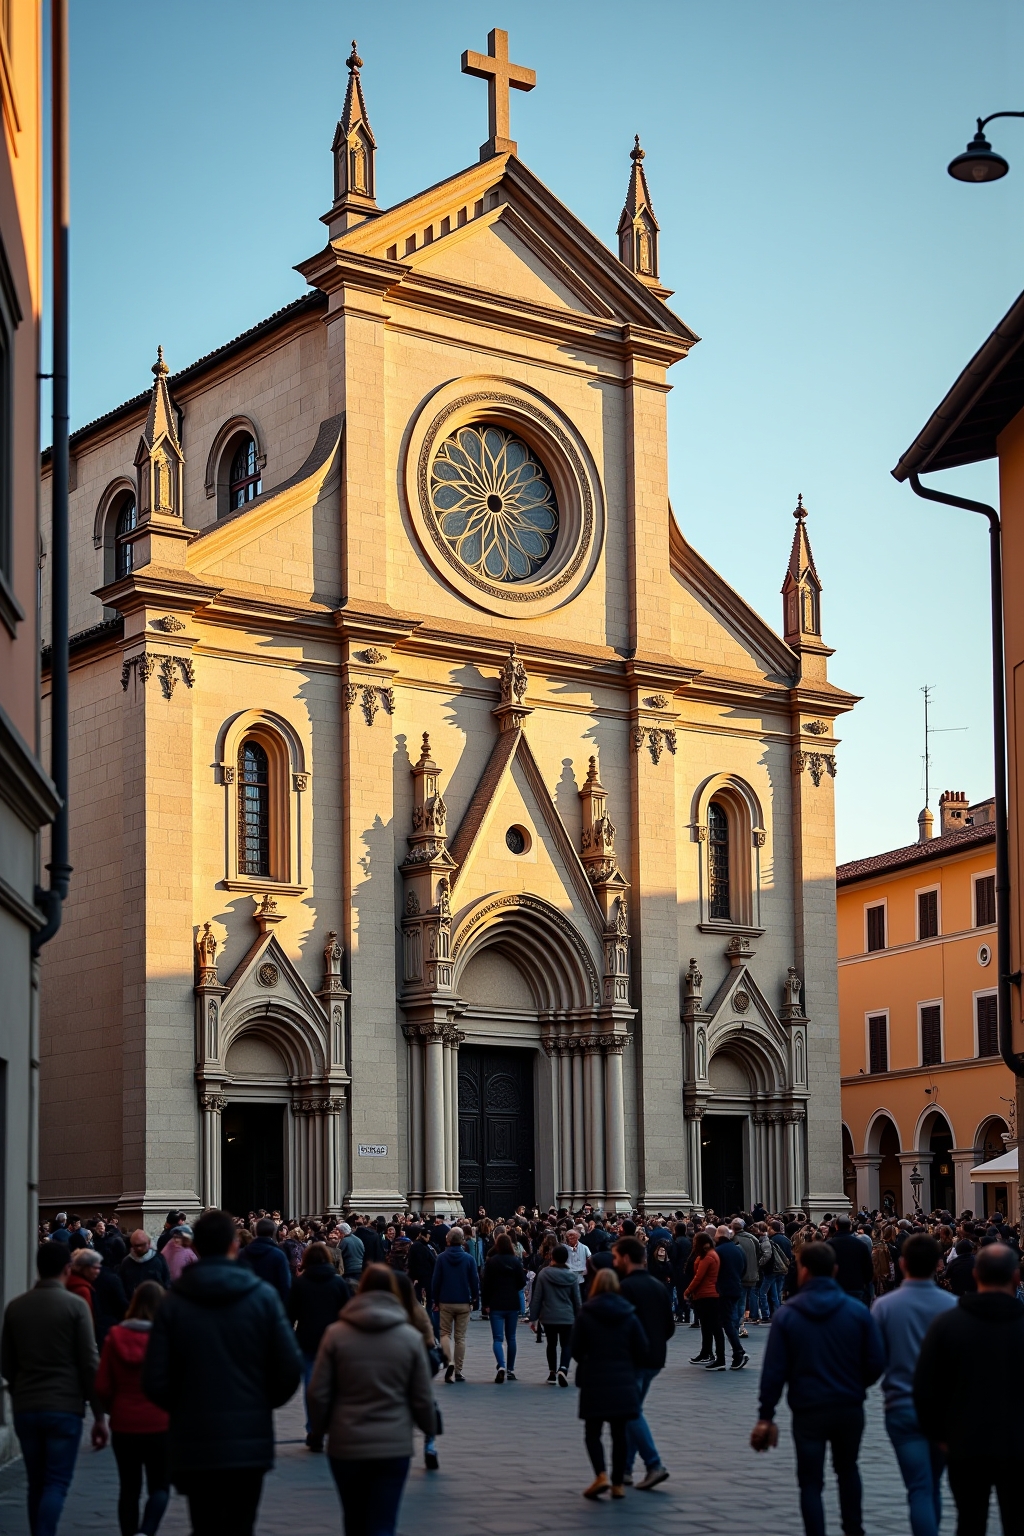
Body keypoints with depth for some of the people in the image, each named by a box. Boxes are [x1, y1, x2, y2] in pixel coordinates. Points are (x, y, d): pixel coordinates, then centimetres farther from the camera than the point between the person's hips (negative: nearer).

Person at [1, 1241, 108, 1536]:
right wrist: (99, 1415, -1)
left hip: (25, 1409, 4)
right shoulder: (75, 1306, -7)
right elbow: (90, 1364, -7)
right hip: (64, 1408, -4)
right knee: (56, 1485, -3)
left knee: (36, 1485, 14)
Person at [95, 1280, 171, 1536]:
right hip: (160, 1426, -2)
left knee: (129, 1489, 15)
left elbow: (102, 1387, -3)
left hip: (123, 1426, 2)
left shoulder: (115, 1336, -5)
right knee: (159, 1487, 9)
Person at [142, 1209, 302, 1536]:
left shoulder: (174, 1303, -3)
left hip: (194, 1442, 1)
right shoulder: (262, 1296, -5)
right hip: (250, 1439, -1)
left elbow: (155, 1381, -6)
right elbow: (290, 1369, -6)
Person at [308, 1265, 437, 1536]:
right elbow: (422, 1398, 2)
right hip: (394, 1446, -1)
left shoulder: (336, 1334, -3)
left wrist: (320, 1428, 13)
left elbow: (318, 1393, -3)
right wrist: (430, 1427, 20)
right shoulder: (410, 1337, -1)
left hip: (345, 1443, 1)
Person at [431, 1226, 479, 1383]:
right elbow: (475, 1281, -2)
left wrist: (435, 1300, 6)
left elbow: (435, 1280, -4)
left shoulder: (441, 1258, -6)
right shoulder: (468, 1259, -5)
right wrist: (475, 1301, 9)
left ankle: (449, 1361, -16)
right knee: (460, 1337, 8)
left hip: (445, 1303, -1)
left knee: (445, 1333, 9)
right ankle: (458, 1371, 10)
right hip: (464, 1303, 1)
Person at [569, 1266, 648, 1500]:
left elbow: (575, 1349, -5)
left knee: (592, 1432, 6)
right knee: (619, 1433, 9)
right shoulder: (628, 1314, 1)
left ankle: (601, 1476, -13)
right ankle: (618, 1484, 10)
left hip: (594, 1382, -2)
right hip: (623, 1382, 2)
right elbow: (642, 1348, 0)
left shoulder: (586, 1314, -6)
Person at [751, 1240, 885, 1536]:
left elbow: (774, 1370, -8)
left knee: (811, 1482, 8)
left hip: (808, 1410, -2)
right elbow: (876, 1362, -5)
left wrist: (766, 1416, -1)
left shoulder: (786, 1315, -7)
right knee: (847, 1469, 24)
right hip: (850, 1408, 2)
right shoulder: (857, 1311, -6)